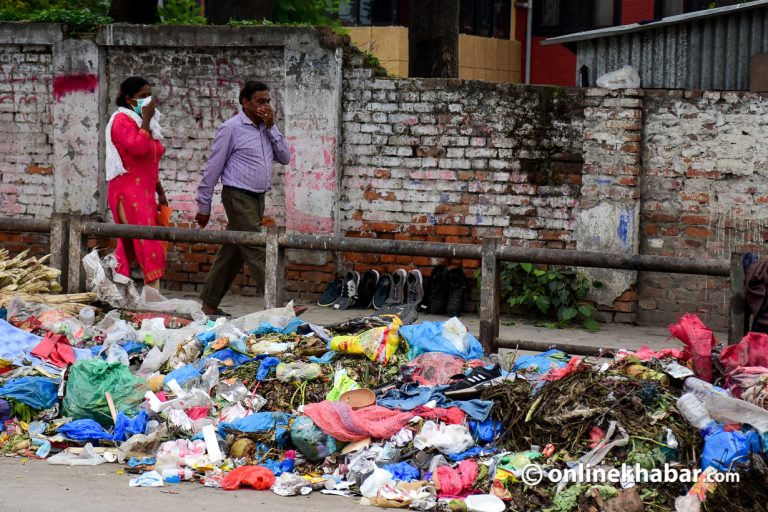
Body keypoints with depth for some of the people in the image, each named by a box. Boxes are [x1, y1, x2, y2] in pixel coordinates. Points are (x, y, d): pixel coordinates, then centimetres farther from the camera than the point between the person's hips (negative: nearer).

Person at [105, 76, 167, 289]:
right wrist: (146, 119, -16)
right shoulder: (122, 120, -6)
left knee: (129, 248, 8)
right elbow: (138, 147, -24)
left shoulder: (147, 123, 20)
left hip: (145, 193, 9)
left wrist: (160, 192, 21)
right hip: (128, 192, -9)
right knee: (149, 246, -18)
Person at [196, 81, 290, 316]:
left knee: (232, 253, 11)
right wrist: (204, 206, -5)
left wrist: (271, 128, -4)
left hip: (258, 198, 8)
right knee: (257, 252, -11)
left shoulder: (266, 129, 13)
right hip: (238, 197, -7)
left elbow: (285, 157, 7)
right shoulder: (232, 128, -8)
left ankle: (209, 304, 18)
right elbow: (213, 168, -6)